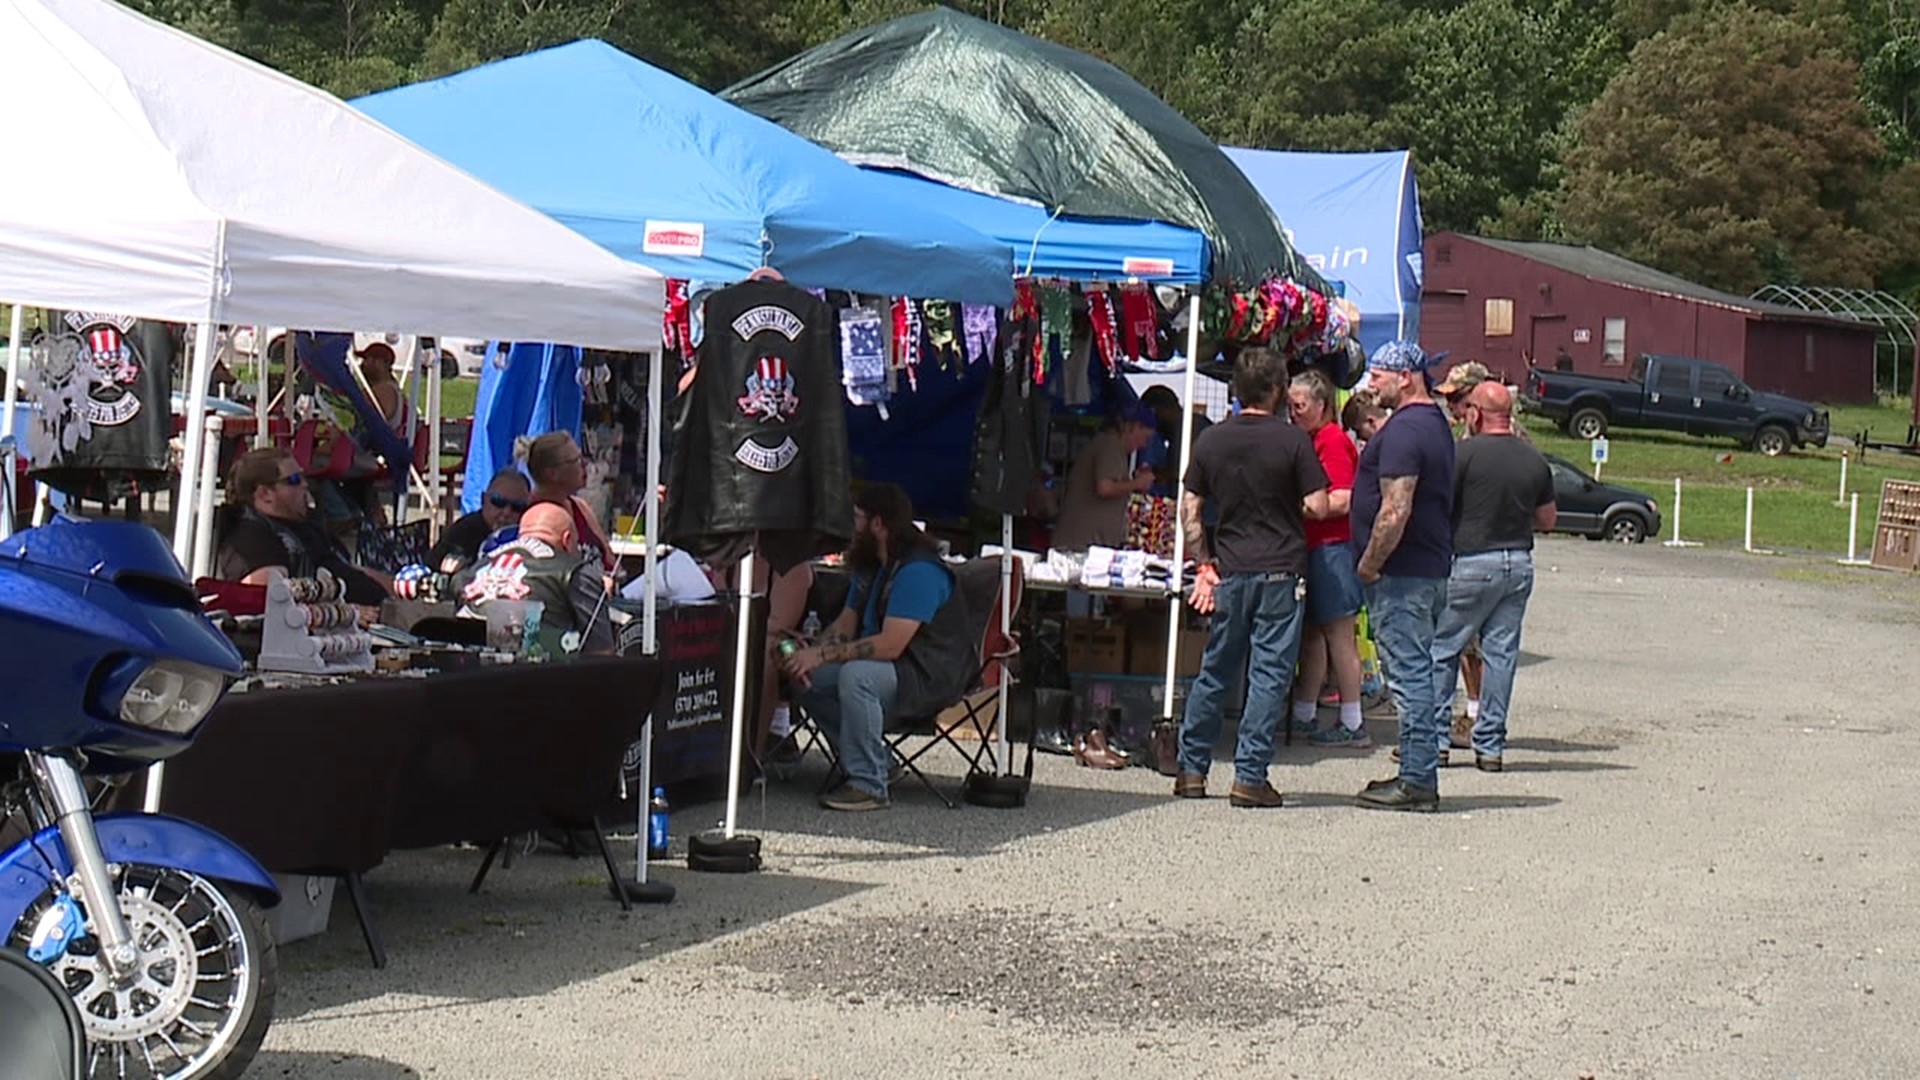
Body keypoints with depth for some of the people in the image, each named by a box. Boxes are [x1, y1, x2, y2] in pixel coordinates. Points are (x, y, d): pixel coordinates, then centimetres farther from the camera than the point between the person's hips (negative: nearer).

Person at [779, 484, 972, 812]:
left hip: (932, 677, -10)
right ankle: (876, 761, 6)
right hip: (891, 670, 10)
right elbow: (846, 623, 15)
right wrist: (810, 654, -6)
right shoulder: (870, 566, 13)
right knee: (808, 680, -1)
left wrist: (822, 655, -26)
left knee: (856, 675, -35)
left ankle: (868, 785, -28)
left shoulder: (918, 572, -22)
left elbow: (889, 645, -29)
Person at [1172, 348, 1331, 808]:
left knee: (1215, 669, 14)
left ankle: (1192, 770, 18)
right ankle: (1250, 777, -4)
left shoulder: (1212, 440, 3)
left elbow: (1189, 511, 5)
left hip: (1229, 568, 4)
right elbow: (1318, 507, -9)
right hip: (1280, 568, -4)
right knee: (1269, 673, 0)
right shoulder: (1292, 439, -8)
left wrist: (1205, 564, 11)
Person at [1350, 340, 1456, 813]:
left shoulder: (1404, 429, -16)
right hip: (1431, 567, 10)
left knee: (1409, 673, -7)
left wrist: (1369, 564, -14)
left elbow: (1396, 510, -23)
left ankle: (1417, 782, -5)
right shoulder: (1436, 424, 16)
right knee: (1418, 671, 13)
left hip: (1402, 574, -10)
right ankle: (1420, 774, 18)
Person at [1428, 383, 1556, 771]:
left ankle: (1434, 736, 5)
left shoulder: (1465, 454, -11)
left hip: (1471, 561, -5)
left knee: (1441, 650, 6)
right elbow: (1548, 518, 14)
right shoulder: (1535, 461, 5)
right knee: (1502, 653, 7)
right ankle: (1490, 745, 9)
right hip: (1519, 562, 5)